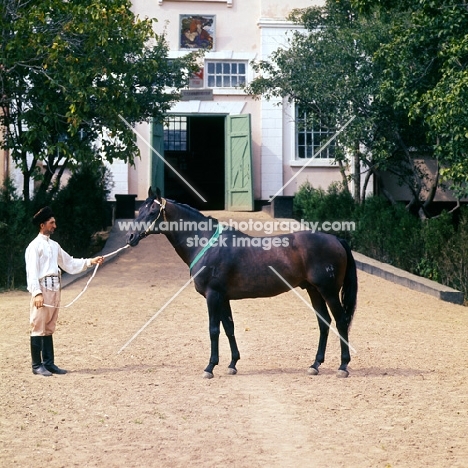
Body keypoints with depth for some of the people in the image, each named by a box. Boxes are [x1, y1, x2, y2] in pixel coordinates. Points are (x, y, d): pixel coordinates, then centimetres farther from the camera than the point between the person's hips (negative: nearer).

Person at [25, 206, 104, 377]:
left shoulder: (54, 245, 17)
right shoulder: (35, 246, -6)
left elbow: (70, 263, 22)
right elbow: (32, 271, -12)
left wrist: (90, 261, 13)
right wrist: (37, 293, -21)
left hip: (54, 289, 8)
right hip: (42, 288, -8)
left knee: (49, 328, 11)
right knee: (38, 327, -5)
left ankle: (49, 363, 14)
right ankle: (37, 366, -1)